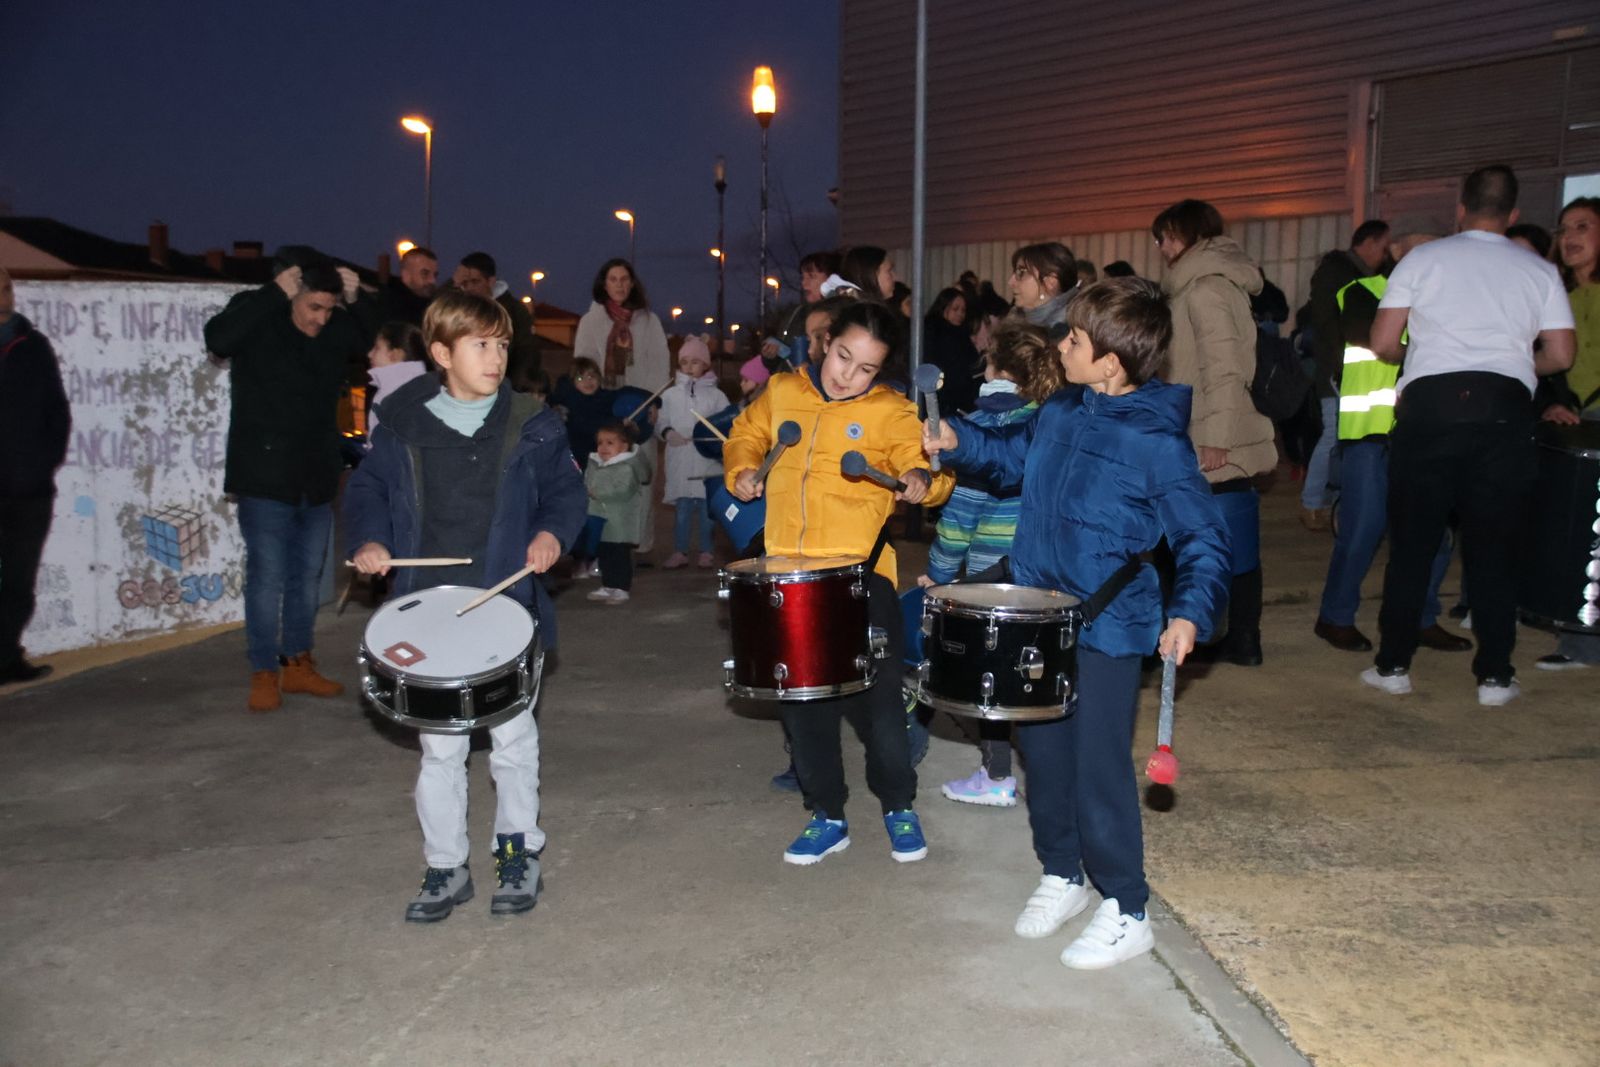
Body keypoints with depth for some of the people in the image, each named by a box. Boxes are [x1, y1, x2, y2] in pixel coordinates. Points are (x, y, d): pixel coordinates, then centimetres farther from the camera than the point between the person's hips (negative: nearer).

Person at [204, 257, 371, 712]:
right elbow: (218, 338, -27)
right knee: (267, 575, -2)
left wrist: (358, 298, -5)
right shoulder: (257, 321, -9)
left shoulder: (338, 330, 5)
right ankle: (263, 673, 8)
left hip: (317, 477, 5)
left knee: (308, 574, 12)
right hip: (265, 478, -5)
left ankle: (298, 664, 24)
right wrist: (274, 293, -25)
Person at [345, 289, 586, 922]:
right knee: (439, 744, 10)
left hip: (507, 606, -1)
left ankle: (518, 851, 28)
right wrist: (369, 540, -6)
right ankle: (445, 867, 24)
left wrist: (552, 531, -13)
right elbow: (368, 488, 10)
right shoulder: (403, 423, 2)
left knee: (512, 737, 9)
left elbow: (565, 489, 5)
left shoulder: (530, 425, -1)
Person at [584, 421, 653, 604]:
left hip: (620, 524, -8)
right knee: (604, 554, 15)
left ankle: (621, 589, 5)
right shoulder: (594, 465, 10)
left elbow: (622, 491, -25)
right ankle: (607, 586, 27)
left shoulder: (626, 468, -16)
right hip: (600, 521, 8)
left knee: (620, 555, -2)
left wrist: (600, 493, -22)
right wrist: (588, 493, 0)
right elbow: (587, 484, 20)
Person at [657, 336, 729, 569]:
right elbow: (660, 420, 8)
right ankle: (680, 551, 12)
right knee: (682, 507, 4)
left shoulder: (716, 395, 5)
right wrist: (668, 432, -11)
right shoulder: (670, 395, 8)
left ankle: (706, 552, 12)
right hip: (680, 459, 1)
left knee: (707, 506, 2)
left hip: (708, 460, -1)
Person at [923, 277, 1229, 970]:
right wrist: (958, 442, 3)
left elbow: (1204, 538, -14)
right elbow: (1012, 454, 21)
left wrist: (1190, 612, -28)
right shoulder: (1060, 412, 3)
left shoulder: (1158, 444, -17)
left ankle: (1126, 912, 19)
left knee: (1099, 766, 0)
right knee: (1042, 751, 16)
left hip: (1107, 629, -7)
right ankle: (1061, 876, 37)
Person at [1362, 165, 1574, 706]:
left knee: (1412, 541, 6)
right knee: (1494, 545, 6)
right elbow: (1560, 356, 8)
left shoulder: (1423, 259, 6)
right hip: (1506, 410, 1)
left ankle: (1393, 665, 9)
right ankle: (1495, 675, 8)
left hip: (1430, 403, -1)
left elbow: (1382, 344, 2)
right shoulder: (1540, 270, 12)